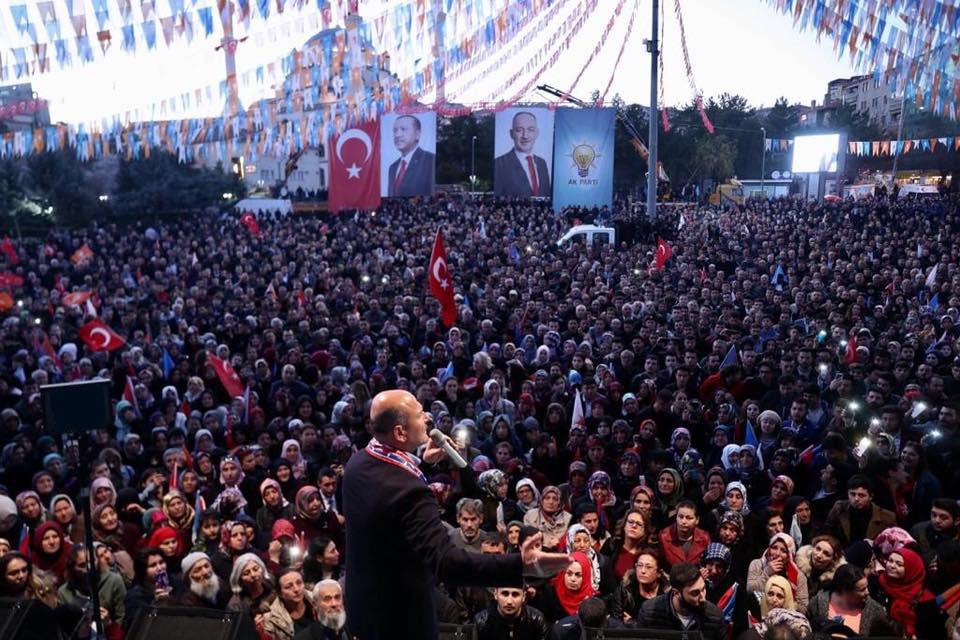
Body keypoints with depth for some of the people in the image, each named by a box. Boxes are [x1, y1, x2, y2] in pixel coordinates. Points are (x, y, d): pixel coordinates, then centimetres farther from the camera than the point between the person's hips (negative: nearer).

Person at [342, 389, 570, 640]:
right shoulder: (409, 491, -35)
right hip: (400, 619, -8)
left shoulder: (358, 462, -7)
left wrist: (421, 462, 15)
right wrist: (520, 564, -48)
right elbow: (444, 560, -41)